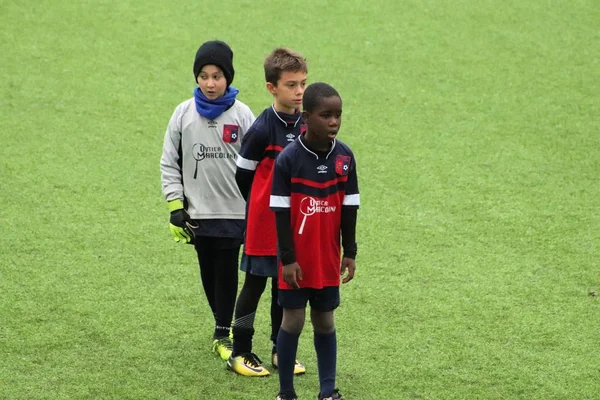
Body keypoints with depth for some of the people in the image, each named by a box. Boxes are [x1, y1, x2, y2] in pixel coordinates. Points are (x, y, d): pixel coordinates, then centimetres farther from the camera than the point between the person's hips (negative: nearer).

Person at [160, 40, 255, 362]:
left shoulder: (242, 114, -4)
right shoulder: (184, 114, 0)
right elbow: (169, 161, 5)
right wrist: (175, 206, -1)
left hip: (233, 210, -2)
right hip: (197, 211, 2)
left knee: (227, 271, -2)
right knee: (208, 271, 9)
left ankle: (223, 333, 7)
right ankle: (223, 324, 24)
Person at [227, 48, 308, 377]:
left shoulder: (306, 125, 0)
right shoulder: (262, 130, -17)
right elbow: (243, 176, -9)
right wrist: (260, 209, 3)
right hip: (264, 223, -5)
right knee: (255, 285, 3)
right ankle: (241, 353, 12)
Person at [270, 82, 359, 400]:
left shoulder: (345, 157, -2)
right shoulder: (288, 159, -14)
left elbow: (349, 208, 5)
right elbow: (281, 212, -11)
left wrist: (349, 252, 5)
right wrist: (288, 258, -11)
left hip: (328, 259, 3)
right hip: (297, 259, -3)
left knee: (325, 321, 10)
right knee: (293, 321, 2)